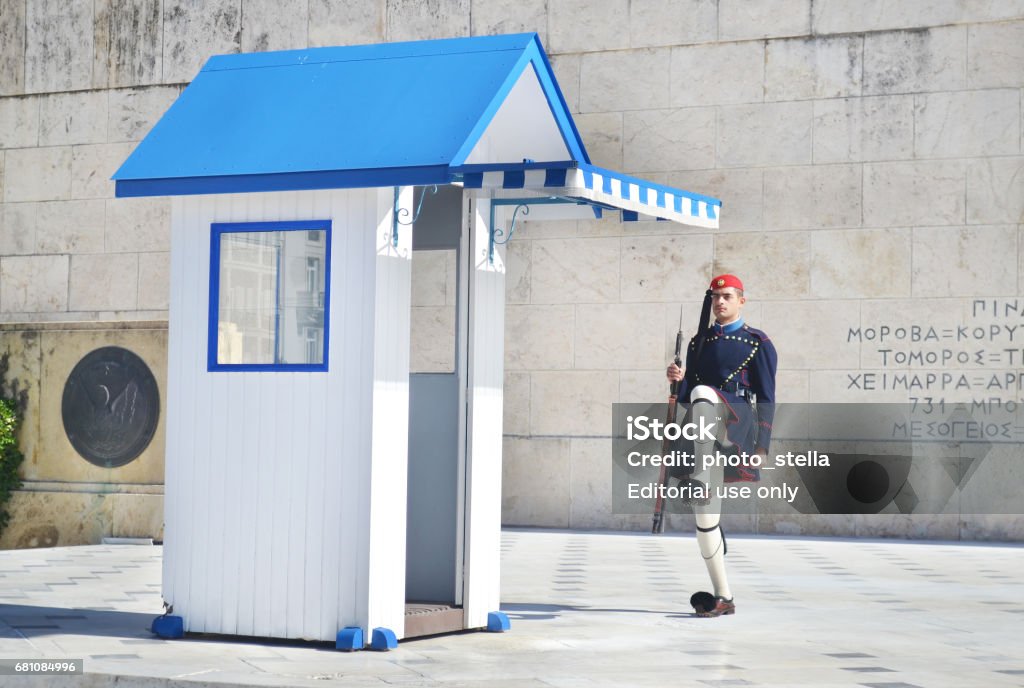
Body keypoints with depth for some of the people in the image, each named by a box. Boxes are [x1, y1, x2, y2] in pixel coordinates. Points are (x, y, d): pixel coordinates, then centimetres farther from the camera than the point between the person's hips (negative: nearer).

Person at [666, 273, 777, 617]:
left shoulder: (758, 343, 6)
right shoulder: (699, 343, 20)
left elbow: (766, 398, 0)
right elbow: (684, 396, 19)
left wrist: (761, 447, -9)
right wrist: (678, 380, -4)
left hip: (738, 428, -5)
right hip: (706, 438, 5)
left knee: (703, 394, -36)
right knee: (705, 516, -2)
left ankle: (702, 480, -40)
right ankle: (723, 598, 6)